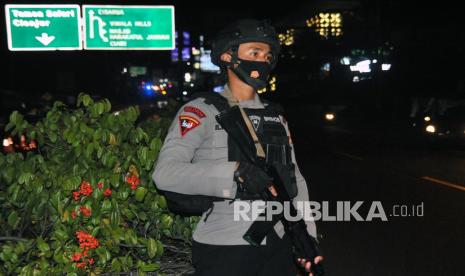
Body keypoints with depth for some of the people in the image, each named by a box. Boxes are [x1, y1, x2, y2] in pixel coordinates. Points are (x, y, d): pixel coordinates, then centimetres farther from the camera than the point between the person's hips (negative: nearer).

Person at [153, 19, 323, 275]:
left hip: (279, 245, 6)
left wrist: (307, 235, 3)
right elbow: (165, 173, -21)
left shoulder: (276, 117, 12)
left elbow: (295, 179, 14)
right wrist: (236, 172, -29)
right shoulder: (200, 112, -7)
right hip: (223, 250, -5)